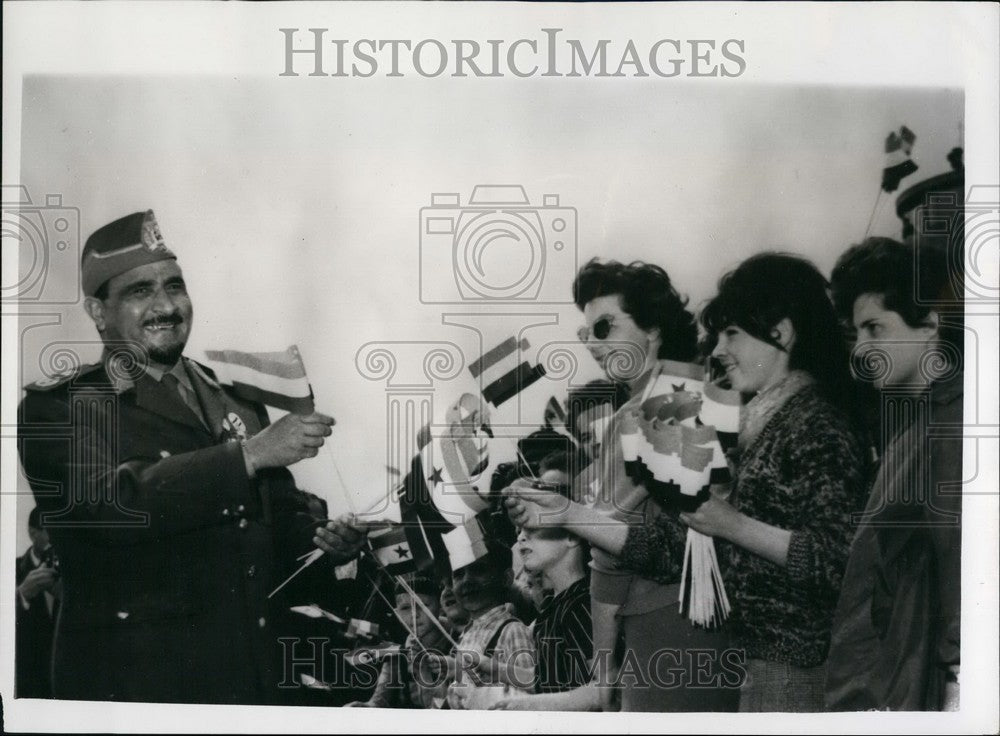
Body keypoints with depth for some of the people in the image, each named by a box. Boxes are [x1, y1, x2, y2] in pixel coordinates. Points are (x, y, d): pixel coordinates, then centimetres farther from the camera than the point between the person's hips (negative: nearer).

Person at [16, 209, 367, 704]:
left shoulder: (236, 399, 10)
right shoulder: (58, 408, -6)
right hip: (134, 684, -5)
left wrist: (328, 537, -3)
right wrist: (251, 453, -26)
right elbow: (114, 503, -24)